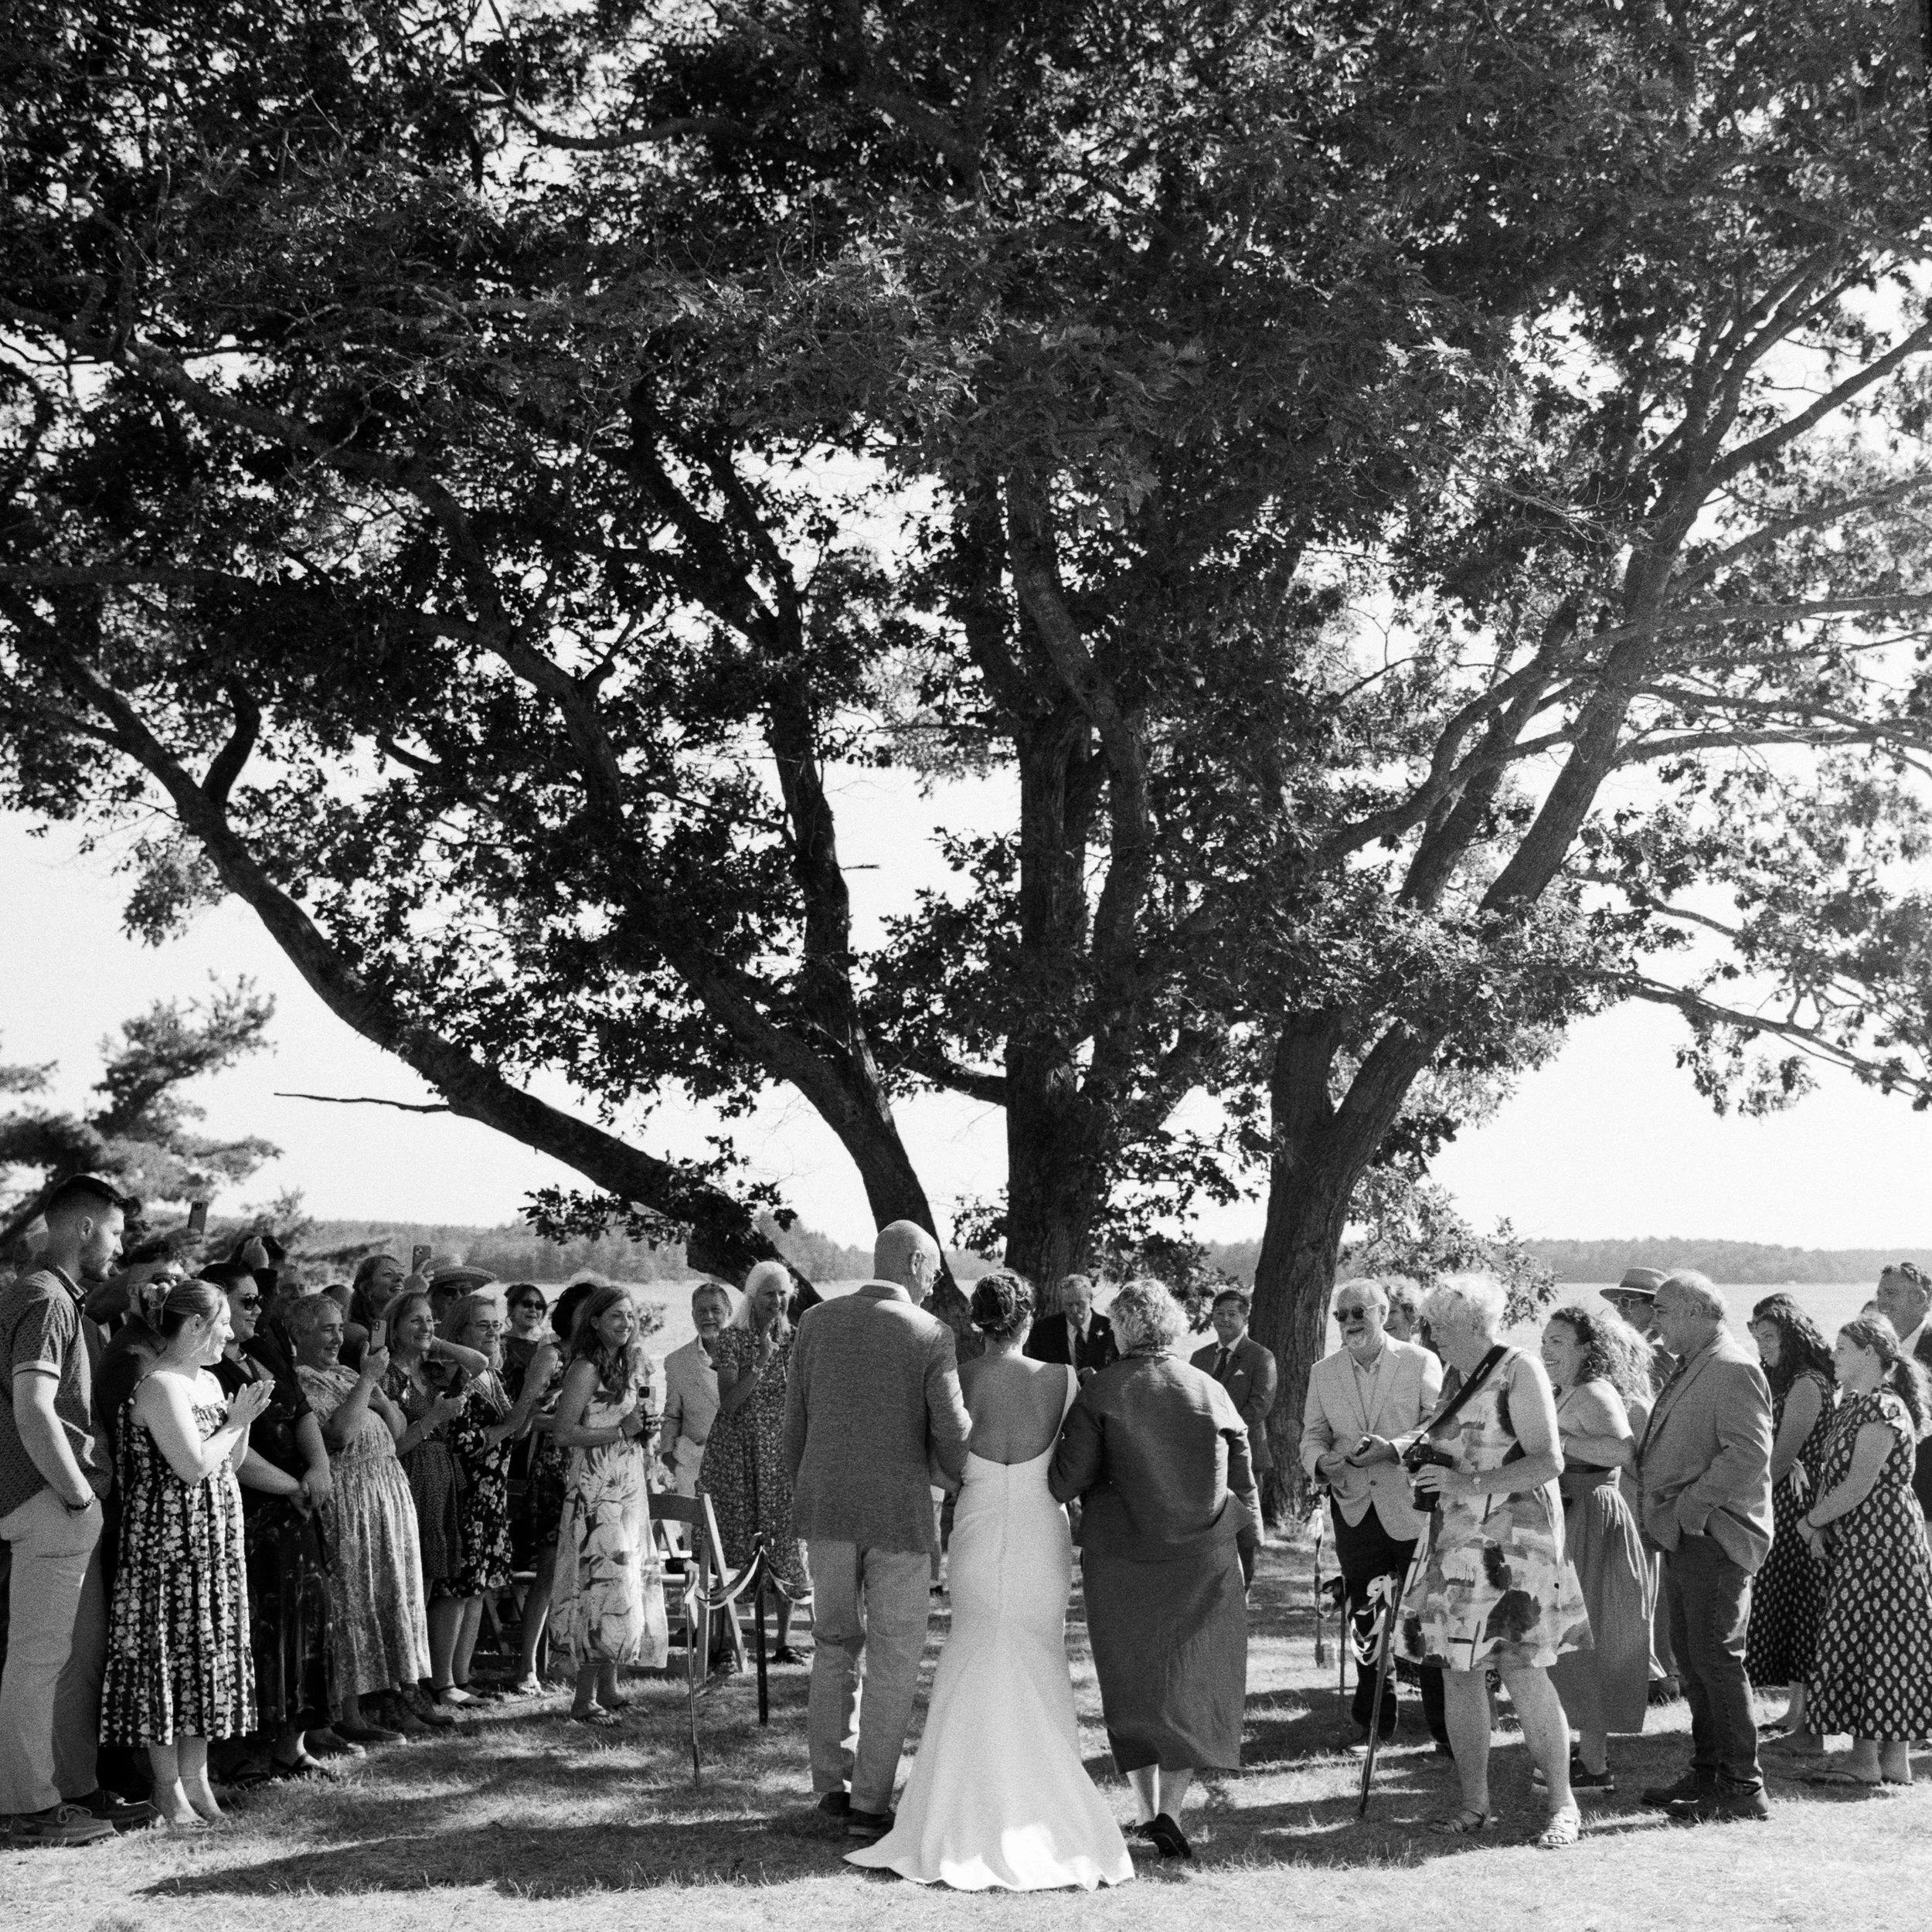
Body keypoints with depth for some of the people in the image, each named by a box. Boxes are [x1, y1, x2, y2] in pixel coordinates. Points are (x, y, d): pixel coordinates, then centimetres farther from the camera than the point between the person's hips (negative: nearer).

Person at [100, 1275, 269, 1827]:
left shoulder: (209, 1382, 14)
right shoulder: (160, 1386, -14)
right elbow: (193, 1466, -21)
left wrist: (244, 1420, 3)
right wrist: (236, 1422, -9)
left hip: (215, 1543, 9)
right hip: (167, 1543, -9)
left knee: (207, 1653, 10)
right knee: (166, 1654, -3)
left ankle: (195, 1776, 17)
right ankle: (168, 1786, 3)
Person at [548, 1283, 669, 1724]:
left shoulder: (627, 1365, 15)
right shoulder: (585, 1368, -11)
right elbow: (564, 1432, -19)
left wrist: (643, 1430, 8)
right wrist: (622, 1430, -19)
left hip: (629, 1490, 9)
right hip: (595, 1493, -9)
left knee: (629, 1585, 10)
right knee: (602, 1585, -10)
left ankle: (608, 1688, 18)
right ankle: (585, 1699, -5)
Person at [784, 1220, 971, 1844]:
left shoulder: (818, 1322, 2)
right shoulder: (931, 1335, -9)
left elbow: (794, 1423, 6)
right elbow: (951, 1431, -12)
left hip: (825, 1510, 4)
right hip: (900, 1514, -4)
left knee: (834, 1646, 19)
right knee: (892, 1660, 7)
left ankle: (831, 1785, 21)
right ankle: (869, 1803, 8)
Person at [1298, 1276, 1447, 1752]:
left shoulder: (1421, 1362, -3)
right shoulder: (1323, 1373, 8)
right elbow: (1312, 1435, 10)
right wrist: (1322, 1462, -13)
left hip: (1414, 1508, -4)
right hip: (1355, 1511, 4)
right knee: (1365, 1620, 12)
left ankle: (1446, 1728, 7)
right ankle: (1371, 1723, 24)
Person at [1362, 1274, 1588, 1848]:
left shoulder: (1519, 1372, -10)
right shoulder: (1460, 1377, 14)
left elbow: (1549, 1462, -16)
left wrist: (1469, 1484, -22)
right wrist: (1396, 1448, 13)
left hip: (1512, 1544, -8)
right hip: (1455, 1543, 8)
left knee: (1521, 1670, -9)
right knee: (1458, 1672, 7)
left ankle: (1562, 1804, 2)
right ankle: (1475, 1805, 15)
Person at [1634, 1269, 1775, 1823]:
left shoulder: (1733, 1369, -13)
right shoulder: (1690, 1370, 18)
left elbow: (1749, 1453, -23)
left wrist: (1690, 1505, -20)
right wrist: (1661, 1511, 11)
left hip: (1715, 1537, -10)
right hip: (1684, 1538, 10)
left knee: (1716, 1658, -7)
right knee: (1691, 1659, 14)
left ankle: (1744, 1788, -1)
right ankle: (1707, 1774, 23)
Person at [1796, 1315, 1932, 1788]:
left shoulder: (1883, 1408, -16)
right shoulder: (1853, 1406, 15)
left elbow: (1858, 1487, -20)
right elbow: (1832, 1474, 16)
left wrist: (1812, 1521, -9)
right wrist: (1821, 1527, 3)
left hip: (1882, 1541, -10)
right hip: (1856, 1547, 10)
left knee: (1876, 1646, -5)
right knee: (1859, 1645, 9)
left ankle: (1881, 1762, 1)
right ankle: (1867, 1758, 13)